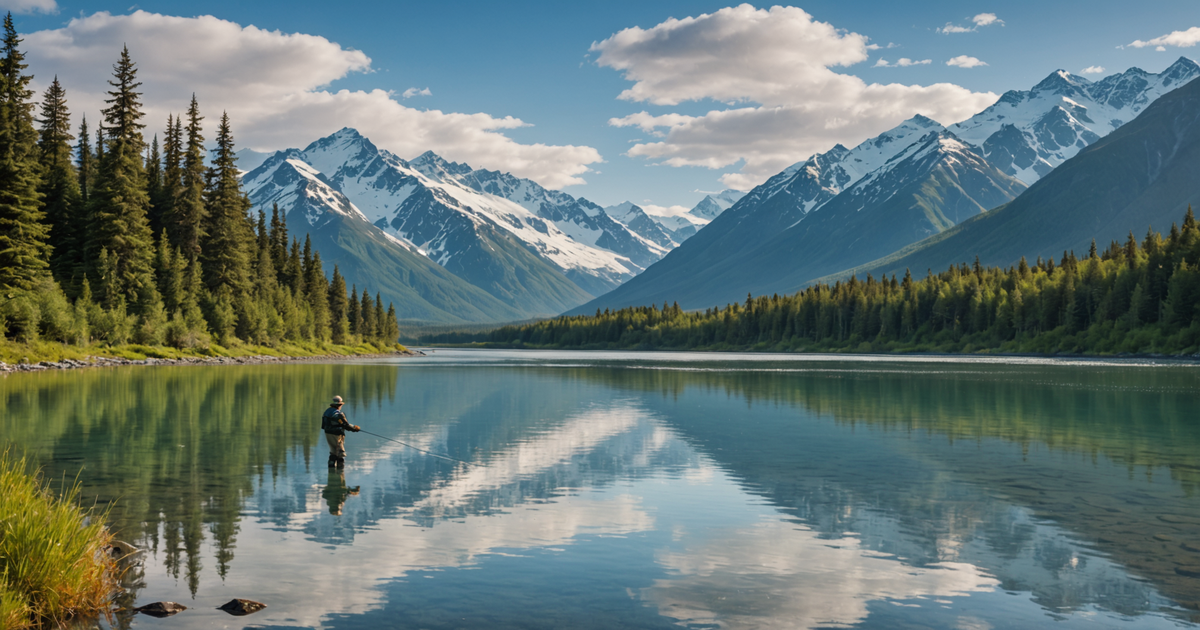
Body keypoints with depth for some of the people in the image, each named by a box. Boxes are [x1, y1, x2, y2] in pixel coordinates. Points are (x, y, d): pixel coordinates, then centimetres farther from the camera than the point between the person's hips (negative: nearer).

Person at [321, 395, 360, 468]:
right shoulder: (338, 414, -21)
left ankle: (331, 465, 18)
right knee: (340, 452, 6)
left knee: (333, 451, 21)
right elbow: (346, 425, -18)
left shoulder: (327, 411, 4)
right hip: (336, 435, -8)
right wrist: (355, 428, -1)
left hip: (328, 434, 8)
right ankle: (340, 466, 9)